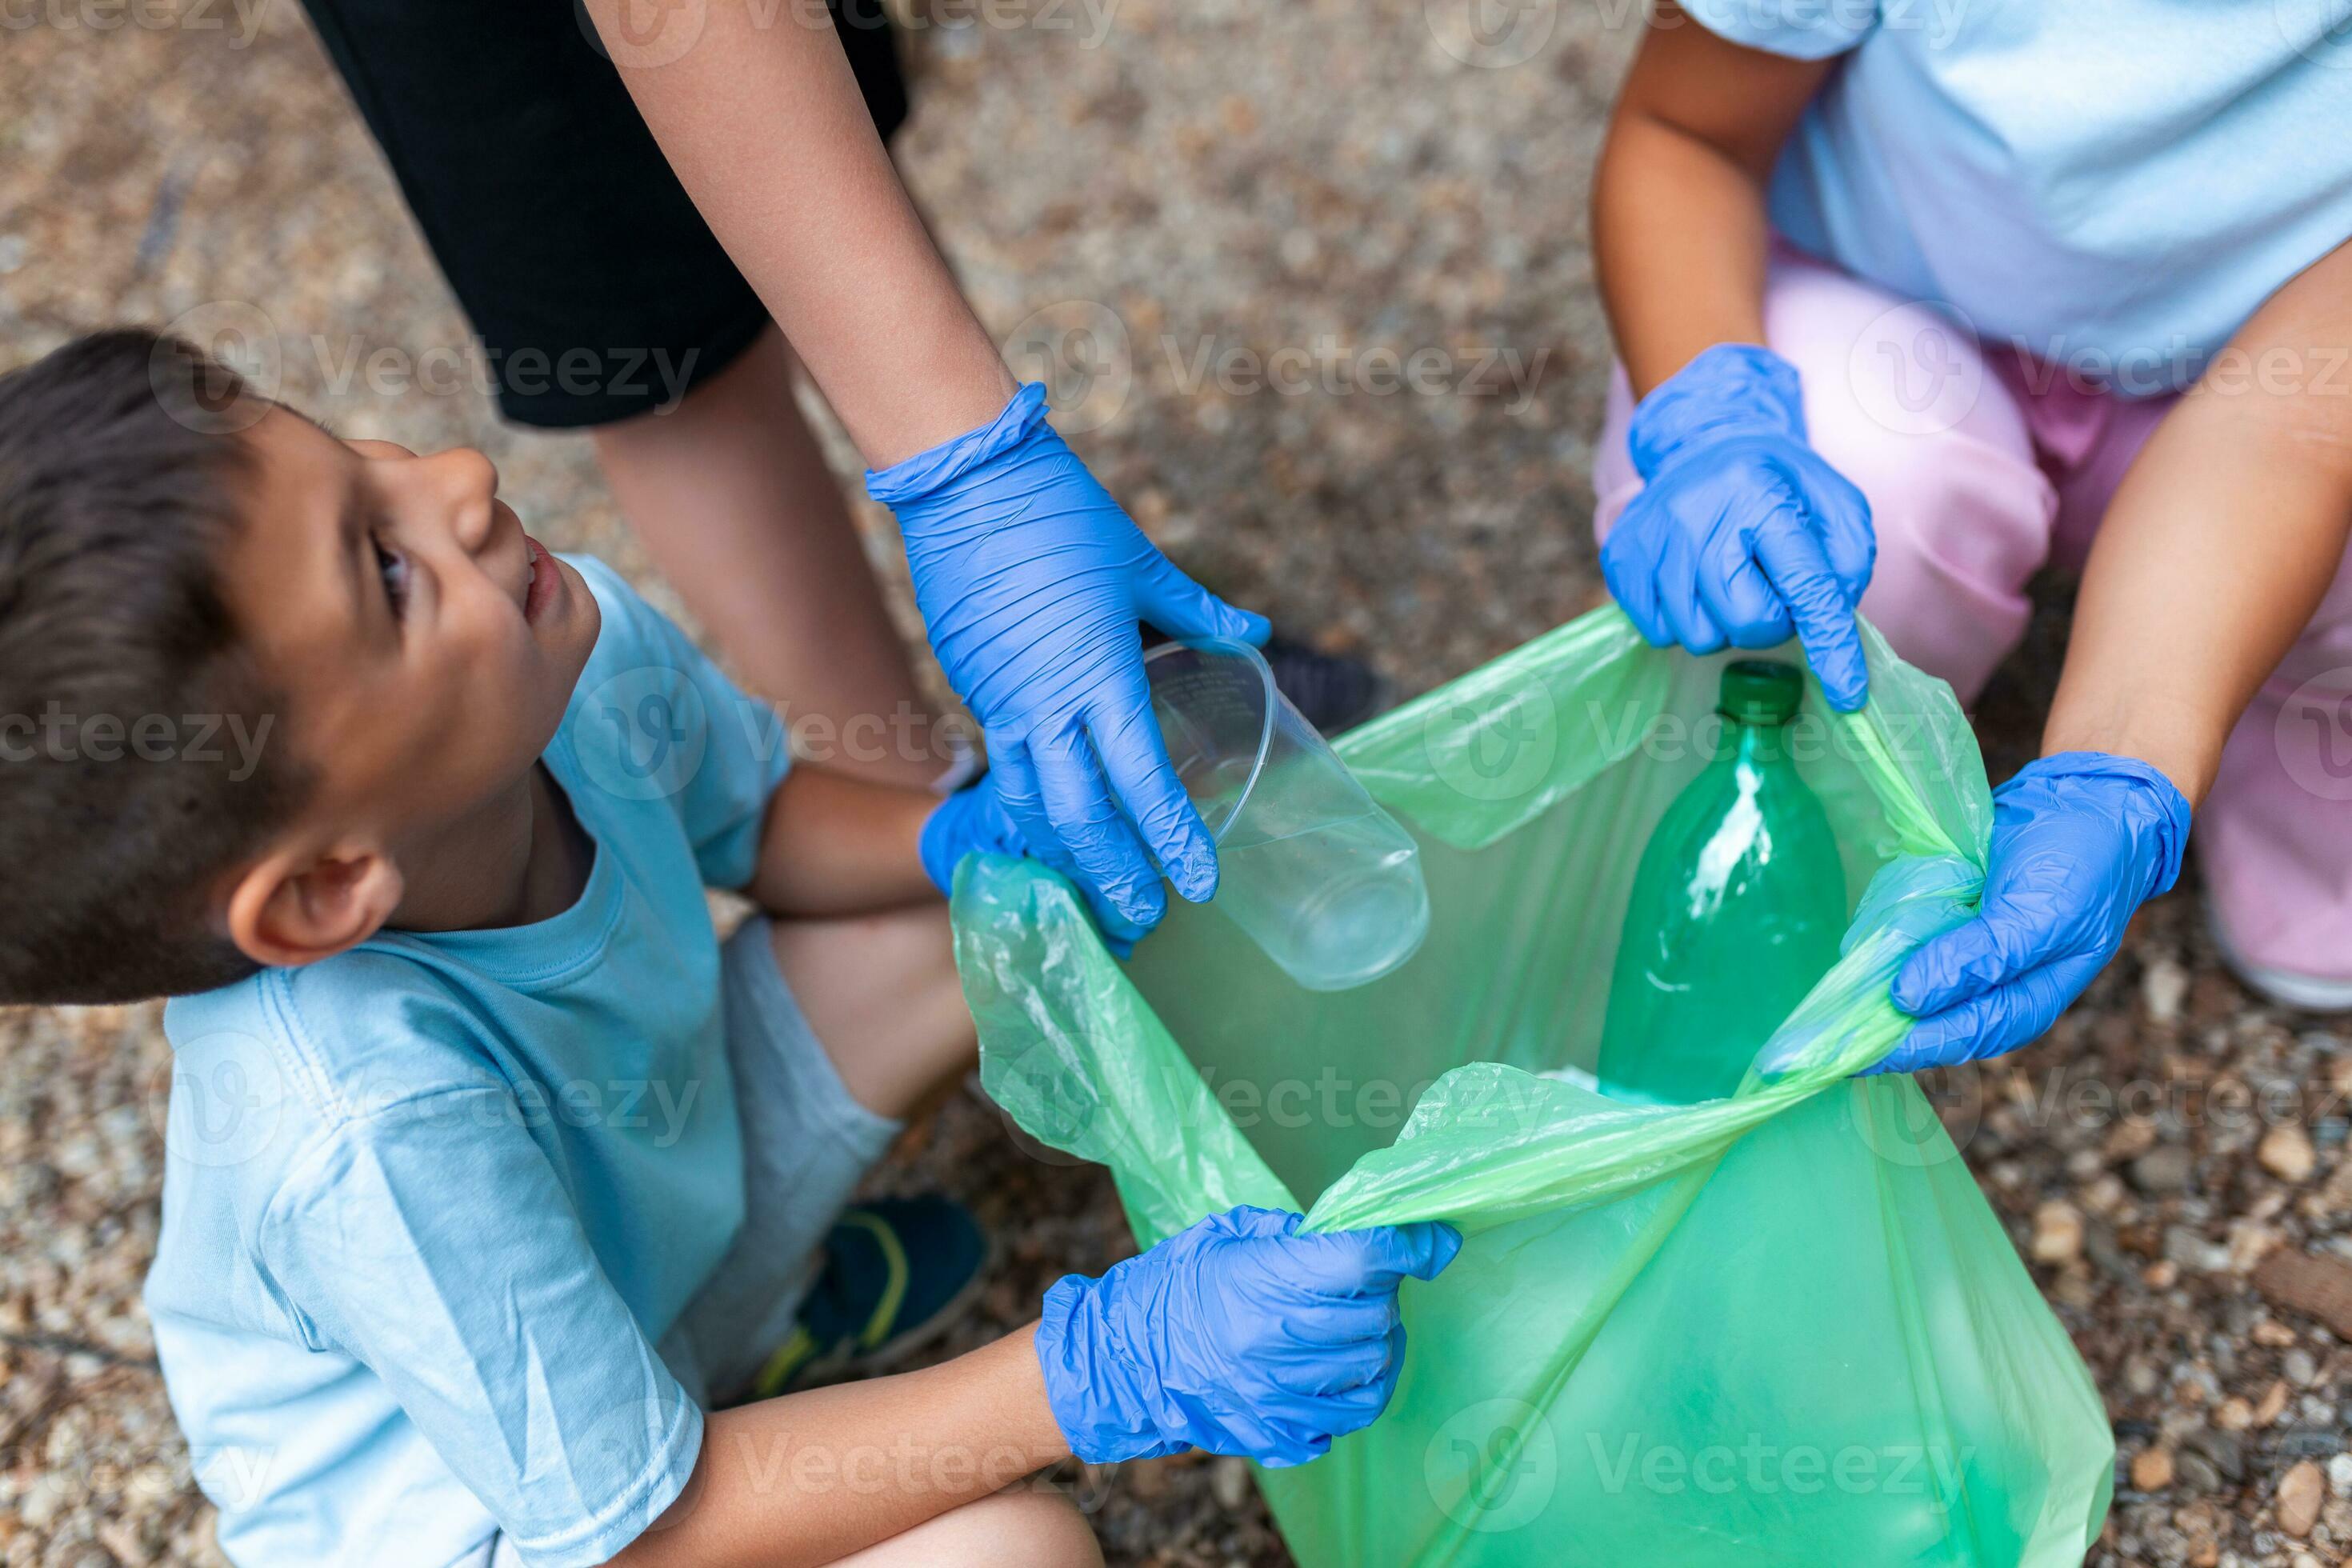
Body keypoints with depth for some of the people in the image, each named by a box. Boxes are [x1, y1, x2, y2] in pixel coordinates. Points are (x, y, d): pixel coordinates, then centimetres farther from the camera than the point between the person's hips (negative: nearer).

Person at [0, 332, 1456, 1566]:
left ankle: (756, 1289, 17)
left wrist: (974, 835, -20)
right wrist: (1095, 1377, -37)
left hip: (660, 1181, 7)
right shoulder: (375, 1138, -42)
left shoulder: (568, 645, -23)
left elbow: (757, 811, 1)